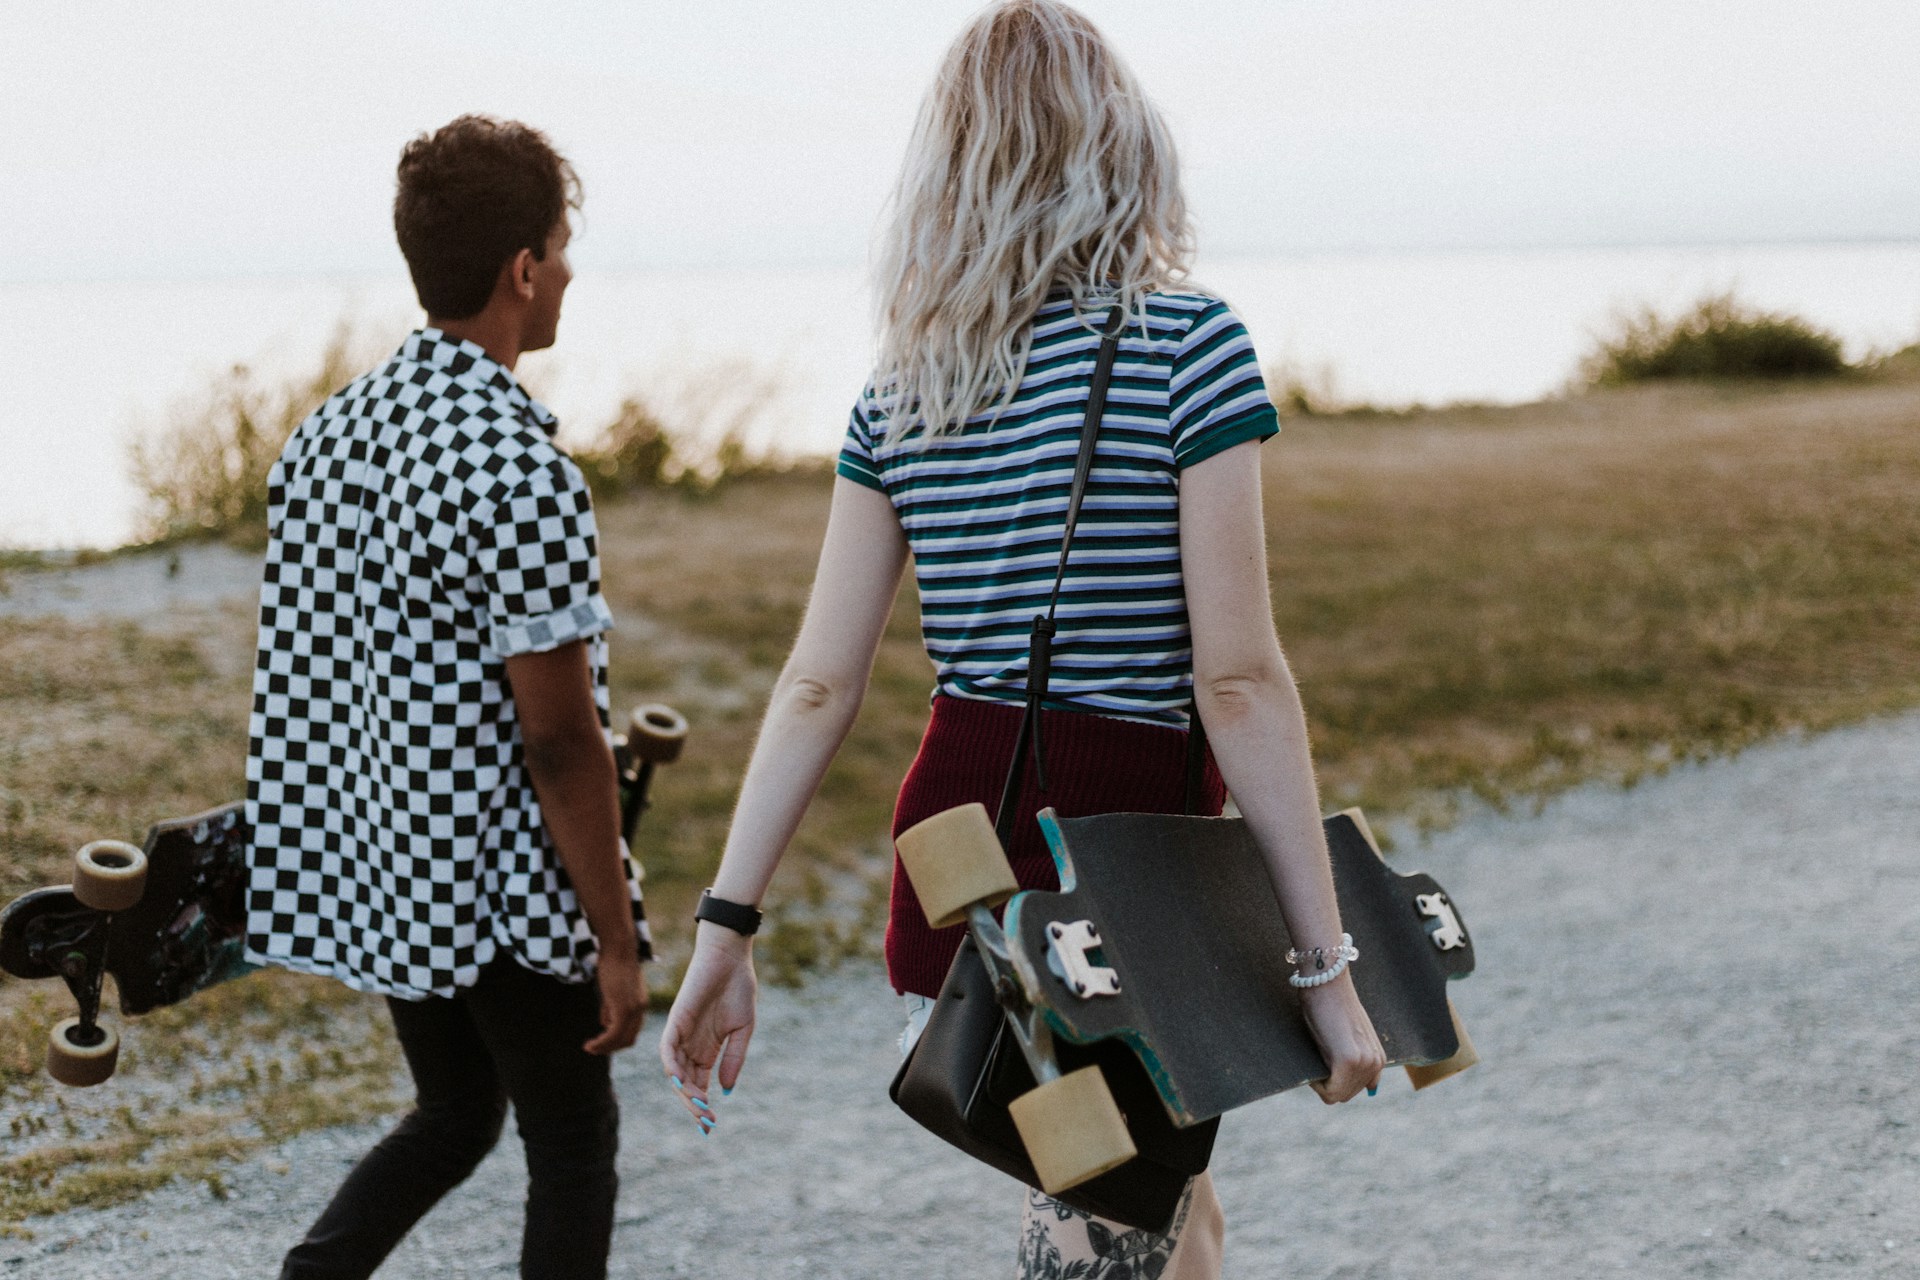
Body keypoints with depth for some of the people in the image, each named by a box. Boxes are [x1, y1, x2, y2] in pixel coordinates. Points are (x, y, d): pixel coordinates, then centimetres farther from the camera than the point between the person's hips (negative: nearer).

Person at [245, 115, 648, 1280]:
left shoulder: (331, 429, 3)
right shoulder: (521, 470, -21)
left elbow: (302, 669, 10)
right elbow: (559, 737, -20)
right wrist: (618, 942, -12)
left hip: (373, 866, 8)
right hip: (501, 888, -7)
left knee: (455, 1114, 25)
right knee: (573, 1141, 11)